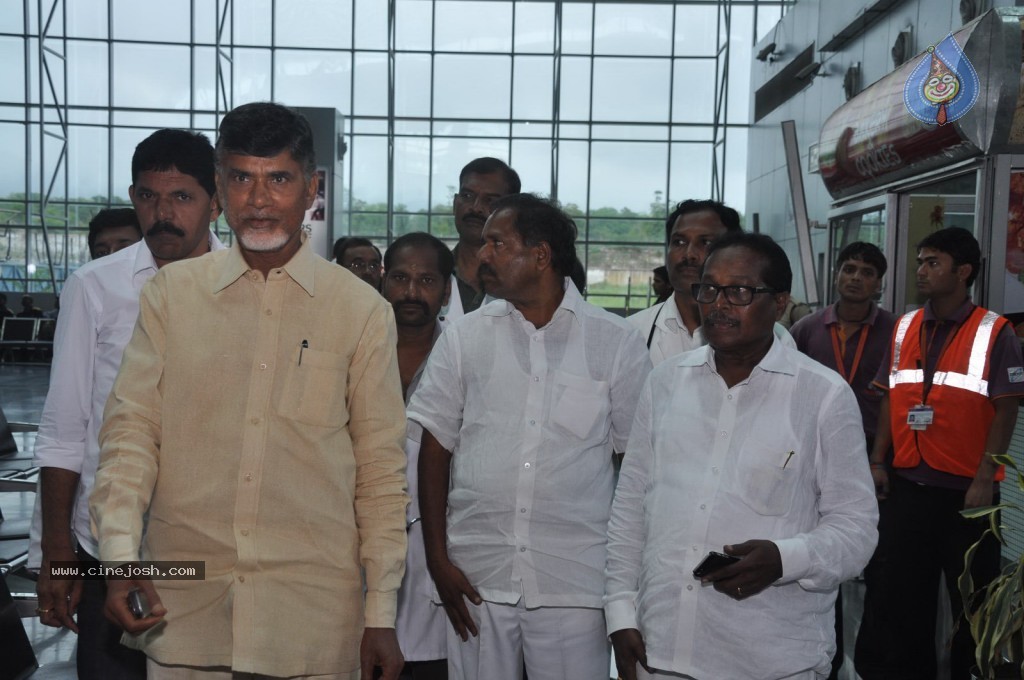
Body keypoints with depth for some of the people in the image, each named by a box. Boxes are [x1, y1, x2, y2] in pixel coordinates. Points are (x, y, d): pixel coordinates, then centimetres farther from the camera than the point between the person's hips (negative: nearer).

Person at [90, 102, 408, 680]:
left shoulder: (363, 311, 1)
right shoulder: (171, 293, 5)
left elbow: (381, 468, 1)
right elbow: (131, 430, 4)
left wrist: (381, 614, 0)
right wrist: (121, 555, -9)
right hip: (182, 604, 1)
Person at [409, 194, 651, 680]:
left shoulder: (617, 343, 1)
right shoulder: (463, 338, 5)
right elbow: (435, 450, 6)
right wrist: (438, 560, 0)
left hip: (575, 582, -1)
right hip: (475, 576, 2)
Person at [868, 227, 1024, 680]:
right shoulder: (904, 328, 6)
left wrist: (984, 480, -14)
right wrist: (878, 461, 4)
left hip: (965, 489, -4)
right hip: (908, 484, 4)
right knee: (906, 589, 13)